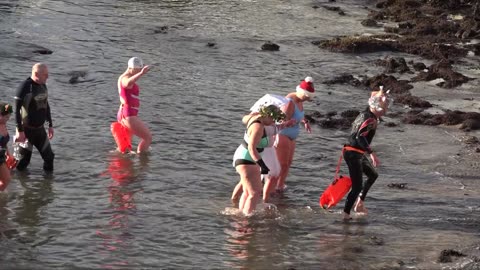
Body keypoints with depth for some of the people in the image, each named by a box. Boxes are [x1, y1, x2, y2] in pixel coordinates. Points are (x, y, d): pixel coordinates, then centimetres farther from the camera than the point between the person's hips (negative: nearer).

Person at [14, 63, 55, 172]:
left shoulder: (43, 86, 4)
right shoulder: (25, 87, -19)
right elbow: (16, 110, -19)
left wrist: (50, 125, 17)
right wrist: (20, 131, -20)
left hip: (40, 129, 7)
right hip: (27, 130, -7)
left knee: (49, 156, 10)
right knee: (24, 160, 2)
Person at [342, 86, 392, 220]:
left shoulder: (365, 114, 9)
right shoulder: (370, 120, -20)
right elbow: (360, 136, -32)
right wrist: (372, 153, -36)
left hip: (358, 154, 10)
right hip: (353, 154, -10)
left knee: (373, 175, 26)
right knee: (357, 186, -8)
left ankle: (359, 204, 31)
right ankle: (346, 214, -5)